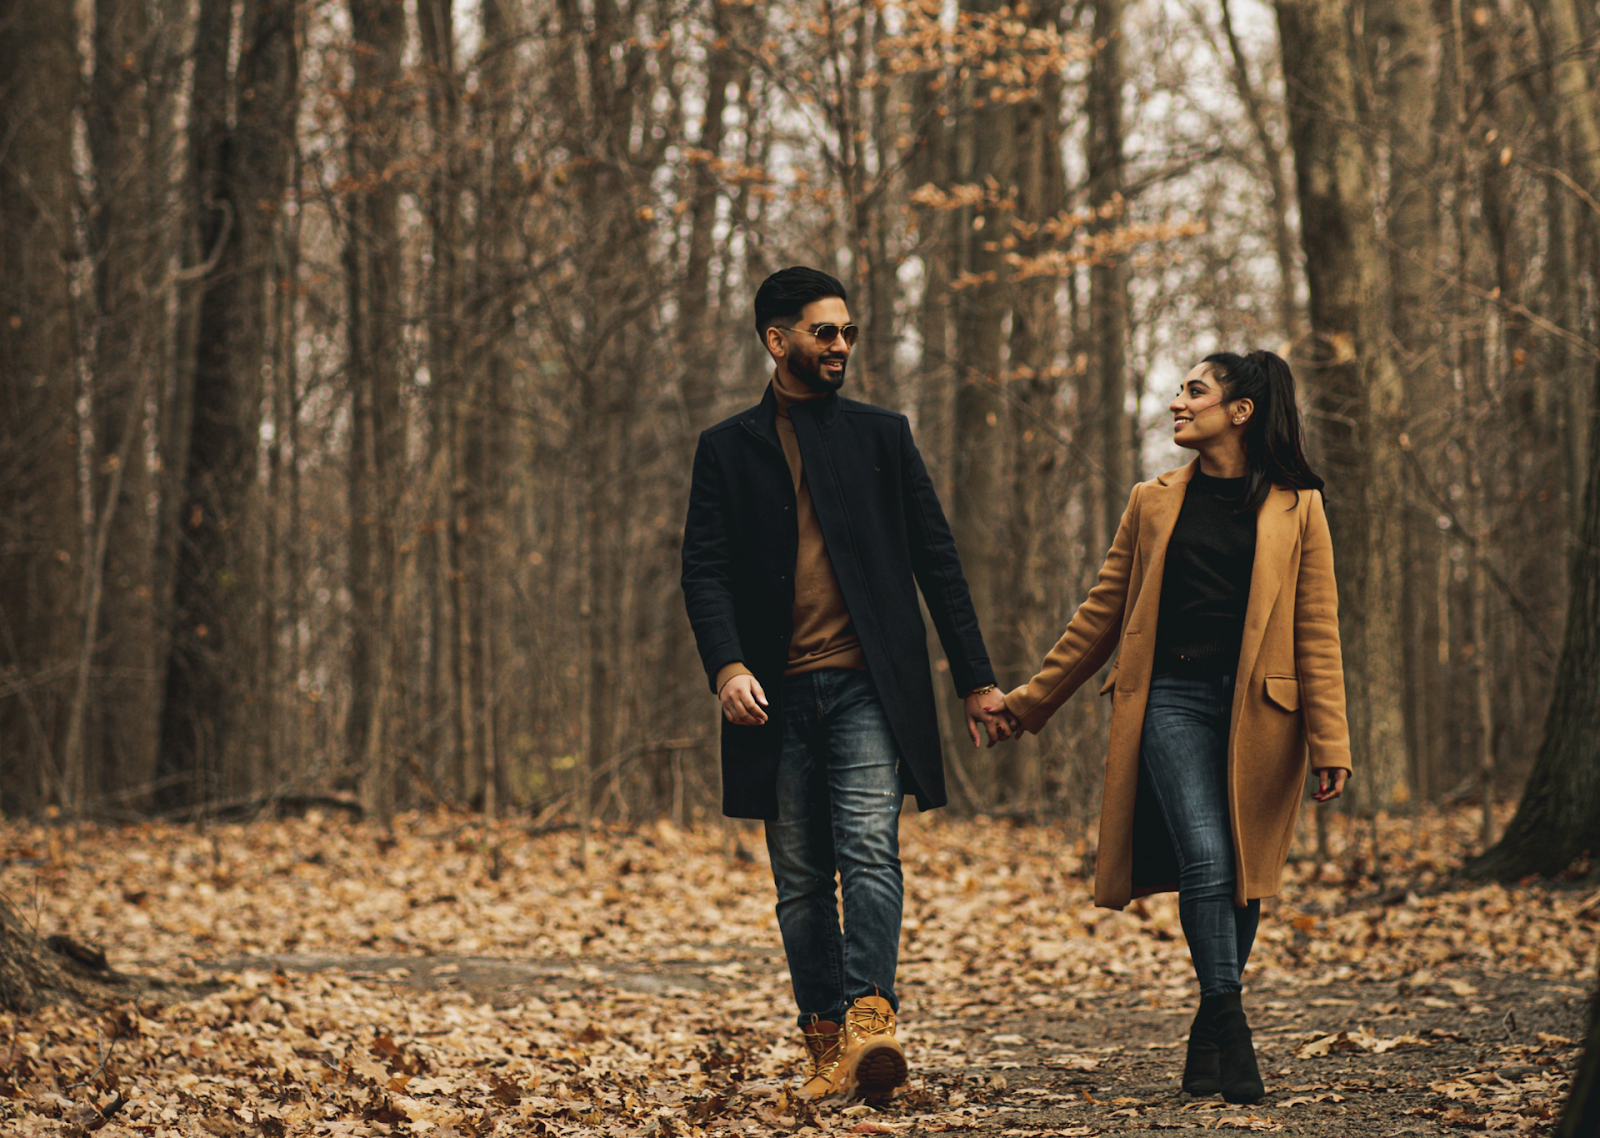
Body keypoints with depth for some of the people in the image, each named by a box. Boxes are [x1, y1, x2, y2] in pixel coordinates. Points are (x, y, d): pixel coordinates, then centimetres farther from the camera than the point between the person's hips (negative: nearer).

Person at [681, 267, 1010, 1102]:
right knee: (800, 879, 4)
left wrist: (976, 680, 7)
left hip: (868, 687, -1)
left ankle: (870, 1023, -28)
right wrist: (726, 665, -16)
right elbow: (704, 571, 2)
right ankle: (826, 1043, 9)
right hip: (777, 694, 1)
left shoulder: (881, 436, 12)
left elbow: (936, 560, 12)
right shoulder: (728, 449, 10)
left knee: (869, 850, -17)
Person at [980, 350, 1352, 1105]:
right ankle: (1228, 1029, -14)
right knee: (1204, 858, -16)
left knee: (1244, 871, 3)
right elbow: (1101, 614, 17)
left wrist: (1328, 742, -4)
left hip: (1256, 710, 0)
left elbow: (1317, 631, 3)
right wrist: (1029, 700, 17)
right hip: (1173, 700, 1)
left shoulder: (1296, 507, 6)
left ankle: (1210, 1035, 17)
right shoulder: (1153, 503, 13)